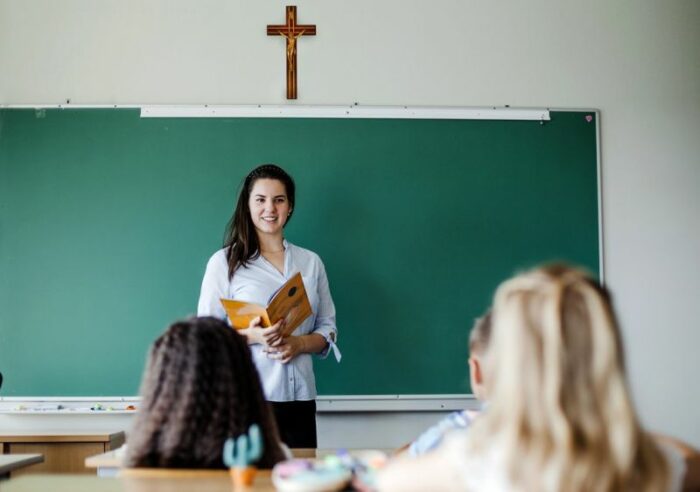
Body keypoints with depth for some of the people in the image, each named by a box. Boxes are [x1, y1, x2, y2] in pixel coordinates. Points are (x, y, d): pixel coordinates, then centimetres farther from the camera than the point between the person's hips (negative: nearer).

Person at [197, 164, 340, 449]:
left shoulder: (311, 262, 14)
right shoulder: (224, 262, 3)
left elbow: (328, 329, 14)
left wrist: (298, 343, -6)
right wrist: (252, 336, -16)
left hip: (300, 397, 3)